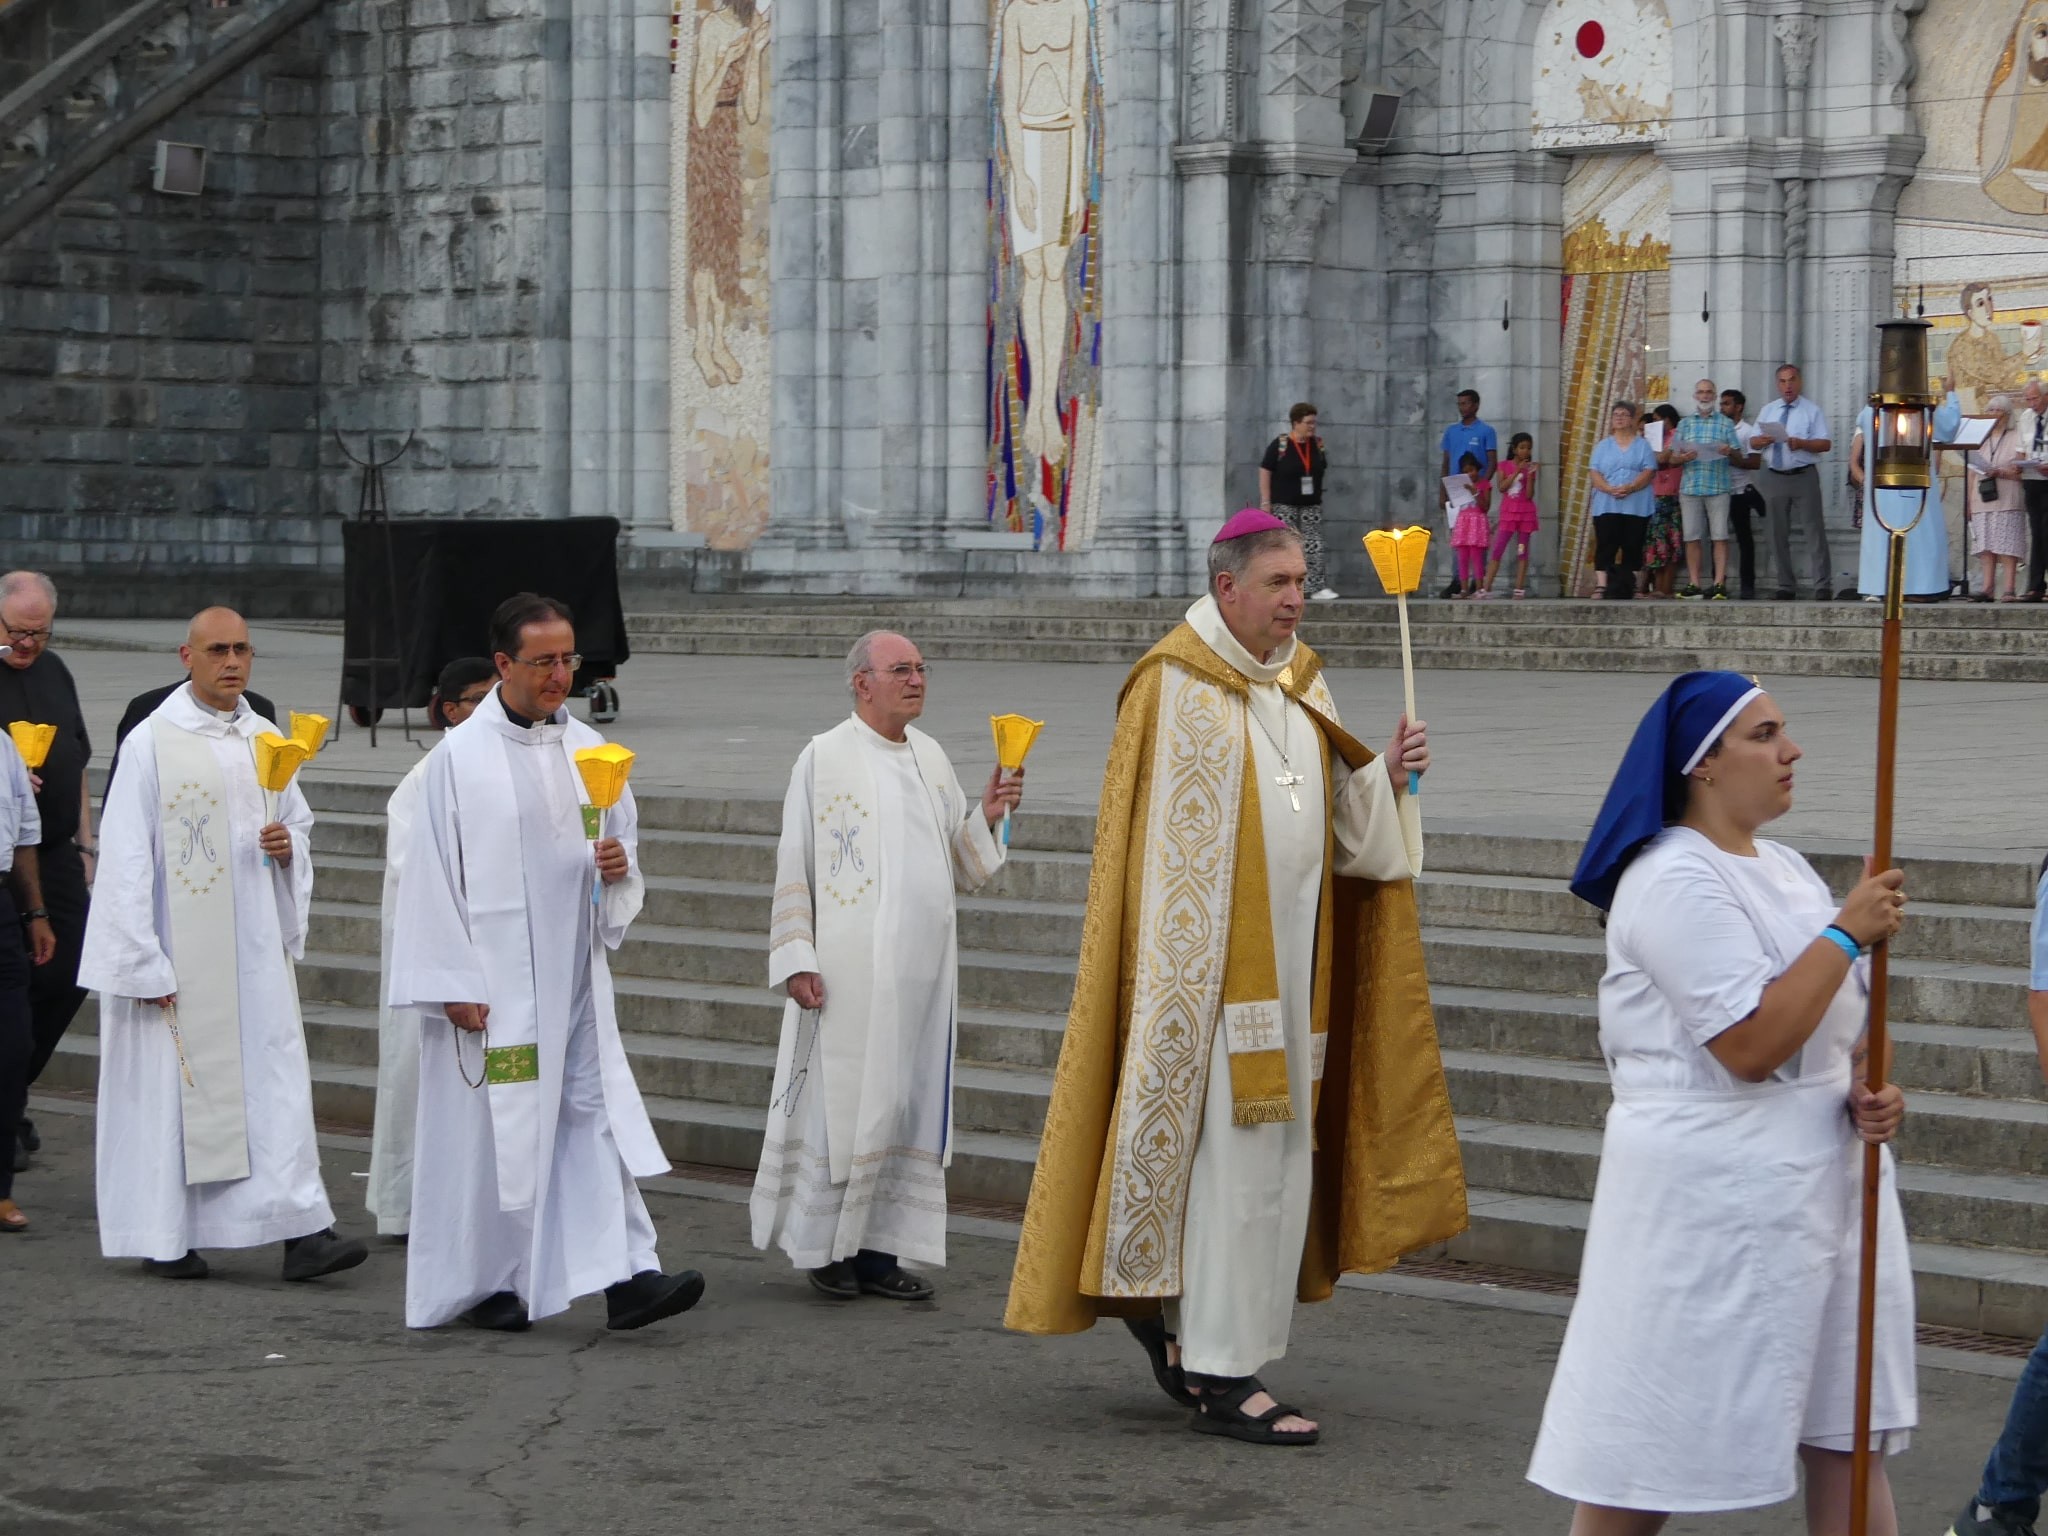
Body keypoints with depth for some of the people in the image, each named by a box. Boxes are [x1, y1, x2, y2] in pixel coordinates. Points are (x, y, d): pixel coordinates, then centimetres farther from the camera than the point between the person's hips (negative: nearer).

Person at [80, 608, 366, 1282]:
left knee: (276, 1078, -3)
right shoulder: (153, 741, -6)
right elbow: (126, 857, -8)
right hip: (177, 951, -5)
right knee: (170, 1082, 2)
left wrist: (289, 844, -4)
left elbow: (299, 823, 22)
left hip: (256, 948, 5)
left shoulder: (265, 740, 10)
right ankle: (163, 1238, 13)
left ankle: (300, 1231, -7)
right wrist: (145, 962, -13)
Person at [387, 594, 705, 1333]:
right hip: (492, 982, -5)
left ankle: (625, 1277, -7)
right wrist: (454, 984, -11)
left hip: (572, 975, 5)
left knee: (597, 1113, -3)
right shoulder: (460, 757, -7)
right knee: (490, 1131, 2)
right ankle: (483, 1284, 15)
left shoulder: (586, 748, 8)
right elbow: (432, 875, -7)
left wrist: (619, 866, -7)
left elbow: (625, 839, 18)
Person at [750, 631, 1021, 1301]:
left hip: (922, 967, 6)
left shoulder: (932, 758, 13)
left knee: (907, 1108, 6)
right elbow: (793, 867, -4)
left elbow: (962, 868, 17)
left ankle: (877, 1250, 12)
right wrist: (797, 960, -10)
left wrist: (985, 816, -2)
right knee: (842, 1101, -2)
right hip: (850, 971, -6)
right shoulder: (824, 758, -4)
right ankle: (826, 1246, 10)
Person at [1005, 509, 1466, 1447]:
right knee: (1232, 1158, -8)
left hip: (1290, 966, 8)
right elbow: (1155, 842, -11)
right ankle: (1224, 1378, -4)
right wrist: (1177, 971, -14)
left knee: (1278, 1152, 11)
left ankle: (1164, 1308, 28)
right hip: (1207, 968, -8)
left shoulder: (1301, 684, 12)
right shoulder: (1174, 685, -9)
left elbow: (1342, 823, 14)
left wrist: (1387, 777, -5)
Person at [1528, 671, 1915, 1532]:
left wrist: (1870, 1093, 0)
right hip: (1711, 1193, -9)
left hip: (1824, 1173, 9)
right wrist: (1848, 932, -17)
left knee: (1847, 1438, 9)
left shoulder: (1785, 869, 12)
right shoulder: (1675, 879, -15)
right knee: (1646, 1463, 0)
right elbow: (1751, 1042, -24)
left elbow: (1836, 1018, 21)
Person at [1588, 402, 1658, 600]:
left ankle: (1627, 588, 3)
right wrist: (1609, 489, -15)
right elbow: (1594, 473, 4)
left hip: (1636, 507, -1)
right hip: (1607, 506, 1)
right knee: (1605, 547, -7)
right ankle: (1602, 586, -11)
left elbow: (1649, 472, -1)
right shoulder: (1603, 446, 14)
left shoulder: (1642, 445, 10)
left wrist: (1629, 488, -18)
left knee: (1632, 547, -1)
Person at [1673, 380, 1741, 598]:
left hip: (1718, 487, -2)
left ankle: (1719, 583, -8)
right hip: (1690, 487, 2)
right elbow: (1675, 456, 12)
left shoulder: (1725, 423, 11)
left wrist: (1730, 452, -14)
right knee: (1692, 537, 0)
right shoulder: (1685, 424, 16)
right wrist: (1683, 458, -10)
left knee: (1719, 536, -7)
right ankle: (1694, 583, 4)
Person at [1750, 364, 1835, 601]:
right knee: (1779, 534, 7)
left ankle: (1822, 586, -6)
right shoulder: (1767, 411, 13)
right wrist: (1761, 441, -13)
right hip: (1775, 477, 4)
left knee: (1814, 530, -6)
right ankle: (1786, 586, 15)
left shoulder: (1811, 411, 1)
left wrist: (1801, 443, -22)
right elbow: (1752, 442, 10)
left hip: (1804, 477, -4)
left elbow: (1825, 444, -6)